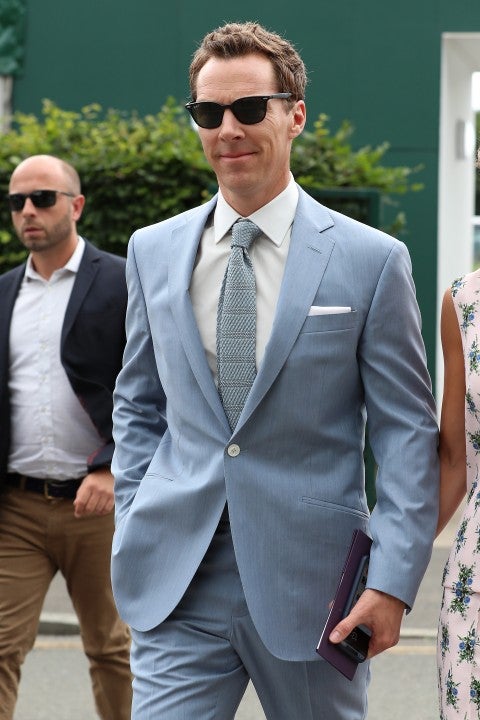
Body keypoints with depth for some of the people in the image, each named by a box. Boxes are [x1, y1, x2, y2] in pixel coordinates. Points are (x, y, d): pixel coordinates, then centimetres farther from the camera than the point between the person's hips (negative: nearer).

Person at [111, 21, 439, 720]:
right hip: (176, 582, 2)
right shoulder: (153, 251, 8)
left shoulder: (372, 260, -3)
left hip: (310, 582, -2)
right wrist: (133, 532, 8)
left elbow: (407, 431, -3)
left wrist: (393, 582, -10)